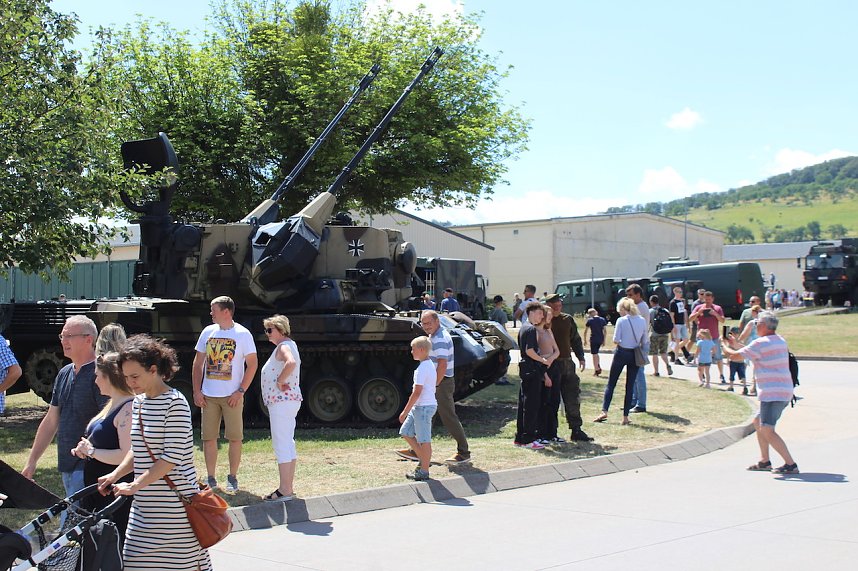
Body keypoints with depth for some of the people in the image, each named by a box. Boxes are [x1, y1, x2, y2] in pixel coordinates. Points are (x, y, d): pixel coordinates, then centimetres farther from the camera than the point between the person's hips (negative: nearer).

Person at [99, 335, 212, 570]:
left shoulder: (175, 403, -12)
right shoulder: (138, 402, 12)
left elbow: (172, 456, -17)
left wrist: (135, 485, -19)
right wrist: (115, 475, 2)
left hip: (173, 505, -7)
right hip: (144, 505, 7)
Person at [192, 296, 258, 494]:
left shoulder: (243, 334, -4)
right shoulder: (208, 332, 7)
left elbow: (252, 364, -4)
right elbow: (198, 363, 11)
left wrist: (241, 391, -11)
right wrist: (196, 391, 3)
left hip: (232, 395, -4)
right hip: (208, 396, 4)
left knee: (235, 438, 0)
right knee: (209, 437, 6)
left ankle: (232, 478, 11)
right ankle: (210, 478, 15)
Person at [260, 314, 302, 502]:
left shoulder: (284, 346, -14)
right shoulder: (289, 345, 18)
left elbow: (291, 362, -35)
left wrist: (280, 382, -24)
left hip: (282, 401, -11)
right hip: (290, 401, 11)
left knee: (281, 445, -8)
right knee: (288, 444, 14)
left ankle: (284, 491, -7)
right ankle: (289, 487, 21)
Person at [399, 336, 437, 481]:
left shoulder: (422, 368, -19)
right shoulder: (429, 365, 13)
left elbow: (417, 393, -21)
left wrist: (405, 412, -17)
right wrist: (409, 410, 22)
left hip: (424, 407, -10)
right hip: (419, 406, 10)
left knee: (424, 440, -1)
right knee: (406, 433, 16)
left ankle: (424, 471, 6)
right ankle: (423, 460, 22)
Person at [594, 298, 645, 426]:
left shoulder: (621, 321, -10)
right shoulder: (642, 321, 2)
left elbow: (615, 340, -12)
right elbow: (644, 341, 6)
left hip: (621, 353, -3)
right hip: (635, 355, 3)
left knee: (611, 383, 7)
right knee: (630, 386, 7)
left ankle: (604, 412, -2)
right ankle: (625, 416, 6)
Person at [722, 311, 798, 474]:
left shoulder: (761, 343, -13)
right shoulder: (780, 340, 16)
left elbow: (735, 356, -9)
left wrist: (726, 347, 12)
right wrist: (736, 343, 31)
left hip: (773, 393, -10)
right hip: (783, 392, 10)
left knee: (766, 430, -14)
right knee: (758, 422, 20)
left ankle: (791, 464, -16)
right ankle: (764, 461, 23)